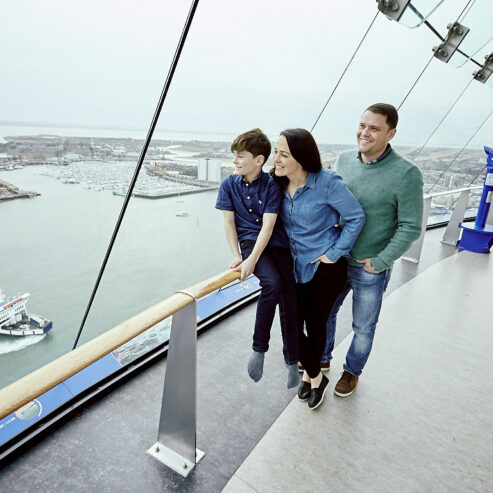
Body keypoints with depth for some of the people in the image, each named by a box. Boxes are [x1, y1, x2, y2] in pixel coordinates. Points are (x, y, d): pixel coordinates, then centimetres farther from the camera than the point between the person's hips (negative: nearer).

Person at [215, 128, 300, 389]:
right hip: (249, 241, 0)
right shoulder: (229, 184, 2)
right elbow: (229, 222, 3)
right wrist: (237, 257, -7)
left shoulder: (272, 185, -7)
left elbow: (268, 226, -14)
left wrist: (251, 260, -22)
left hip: (277, 243, 0)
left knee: (289, 303, -1)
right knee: (272, 283, -30)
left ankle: (292, 362, 19)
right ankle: (259, 348, -14)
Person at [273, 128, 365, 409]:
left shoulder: (328, 182, -20)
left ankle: (311, 374, 41)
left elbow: (357, 217, -12)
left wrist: (335, 253, -14)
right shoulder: (279, 183, -4)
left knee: (316, 326, 12)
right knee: (293, 326, 6)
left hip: (325, 268, -4)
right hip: (294, 266, 5)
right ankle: (316, 377, 33)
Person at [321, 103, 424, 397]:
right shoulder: (344, 160, -3)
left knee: (363, 327, 16)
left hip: (370, 270, -4)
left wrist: (380, 262, -15)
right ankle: (322, 358, 48)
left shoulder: (406, 174, -18)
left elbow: (410, 227, -14)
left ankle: (353, 371, 44)